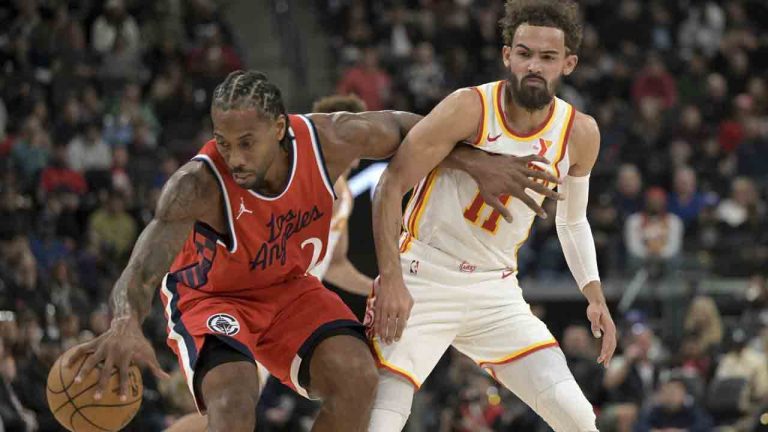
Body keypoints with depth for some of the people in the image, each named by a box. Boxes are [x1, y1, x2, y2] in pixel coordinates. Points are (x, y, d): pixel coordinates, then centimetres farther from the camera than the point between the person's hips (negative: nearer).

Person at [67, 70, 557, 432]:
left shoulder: (329, 141, -25)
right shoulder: (198, 185, -37)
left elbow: (406, 128, -2)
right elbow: (143, 269, -49)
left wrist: (473, 163, -10)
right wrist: (126, 323, -71)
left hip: (289, 288, 4)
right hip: (208, 296, -4)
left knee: (357, 378, -18)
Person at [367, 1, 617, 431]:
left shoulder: (579, 134, -1)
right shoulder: (470, 109, -17)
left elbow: (572, 221, 18)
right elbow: (392, 186, -13)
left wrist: (595, 297, 10)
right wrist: (390, 280, -20)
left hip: (497, 292, 4)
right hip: (424, 282, -4)